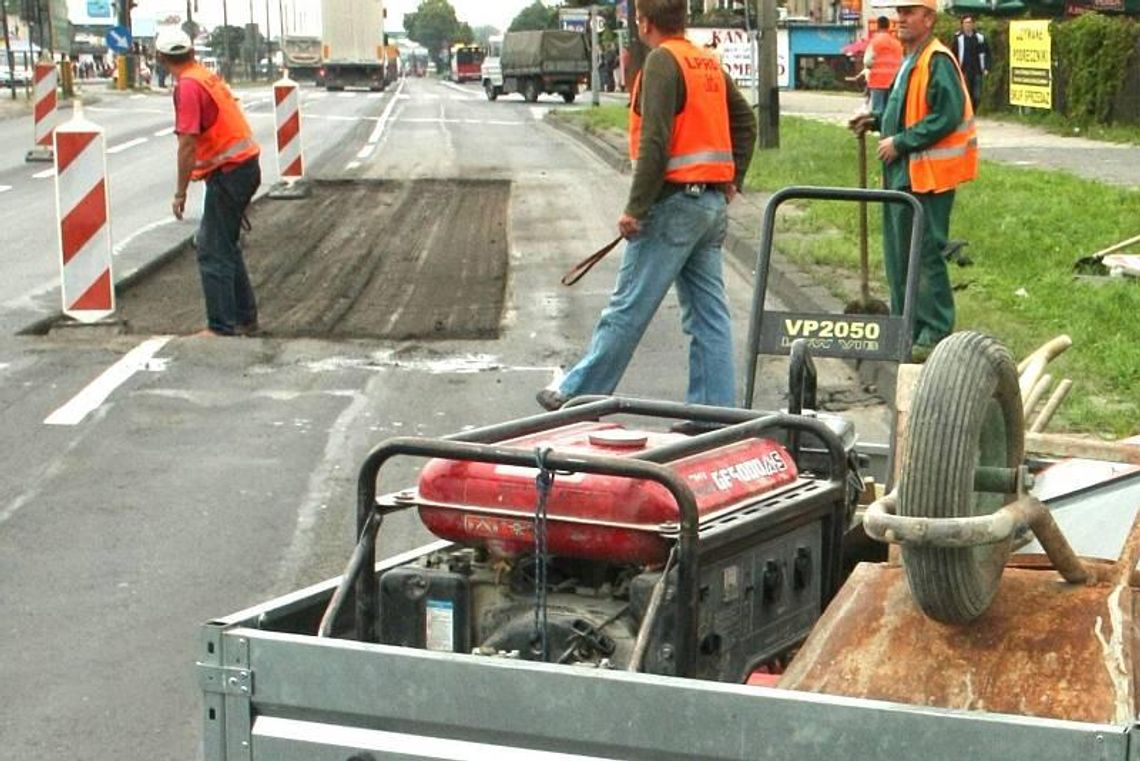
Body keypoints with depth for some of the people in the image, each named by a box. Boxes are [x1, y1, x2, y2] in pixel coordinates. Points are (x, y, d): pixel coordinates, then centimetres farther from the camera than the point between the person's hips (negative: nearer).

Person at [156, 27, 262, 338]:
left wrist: (180, 193, -15)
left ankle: (222, 327, -2)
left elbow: (188, 143, -21)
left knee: (213, 251, -3)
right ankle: (244, 317, 25)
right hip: (246, 164, 9)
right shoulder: (208, 77, 13)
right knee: (224, 245, 20)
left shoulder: (188, 86, -15)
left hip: (228, 172, -9)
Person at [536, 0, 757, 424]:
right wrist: (732, 179, 20)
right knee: (709, 314, 8)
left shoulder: (662, 60, -12)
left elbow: (655, 140, -20)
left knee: (627, 309, 0)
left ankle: (578, 397, 9)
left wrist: (635, 209, -18)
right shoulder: (709, 62, 13)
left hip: (674, 202, -8)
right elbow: (745, 121, 21)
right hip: (713, 204, 8)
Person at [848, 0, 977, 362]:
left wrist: (900, 142, -19)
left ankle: (935, 335, -1)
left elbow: (946, 117, -23)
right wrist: (878, 120, 13)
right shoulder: (910, 61, 18)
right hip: (902, 173, 11)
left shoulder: (938, 62, -15)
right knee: (899, 255, 16)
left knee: (926, 255, -7)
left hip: (927, 176, -11)